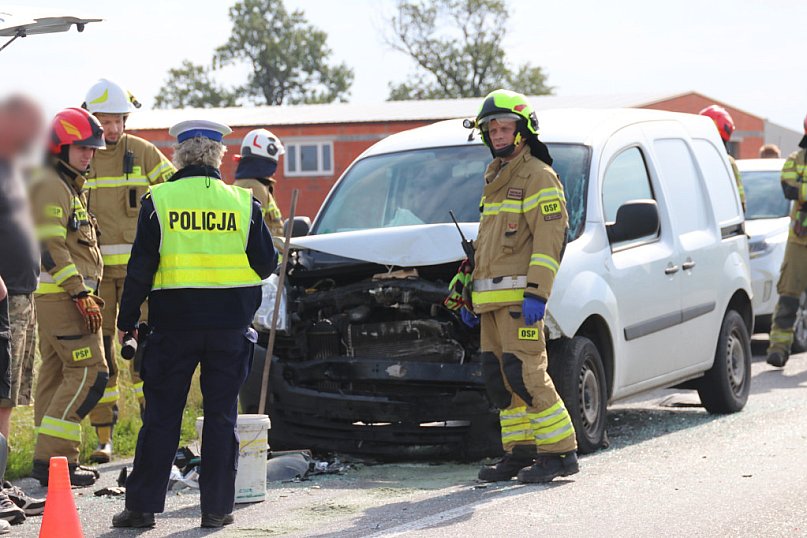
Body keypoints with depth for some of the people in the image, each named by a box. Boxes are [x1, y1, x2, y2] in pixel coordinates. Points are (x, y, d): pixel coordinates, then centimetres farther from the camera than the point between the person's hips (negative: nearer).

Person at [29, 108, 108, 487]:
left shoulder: (69, 186, 20)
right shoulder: (51, 186, -13)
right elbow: (50, 247, -20)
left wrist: (86, 292, 23)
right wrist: (81, 295, -22)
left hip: (67, 295, 11)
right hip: (61, 295, -11)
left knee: (57, 373, 10)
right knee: (88, 372, -12)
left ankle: (52, 460, 13)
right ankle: (52, 458, -13)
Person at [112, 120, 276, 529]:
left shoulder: (158, 201, -3)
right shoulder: (243, 203, 0)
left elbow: (141, 268, -4)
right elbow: (265, 264, 5)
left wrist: (127, 320, 3)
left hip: (174, 325, -1)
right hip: (230, 325, 1)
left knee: (161, 417, 5)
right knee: (221, 416, 8)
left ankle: (142, 505, 7)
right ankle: (217, 507, 8)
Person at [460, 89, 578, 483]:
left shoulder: (538, 176, -7)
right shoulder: (495, 178, 22)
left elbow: (550, 239, -15)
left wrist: (536, 293, -23)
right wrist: (472, 295, 25)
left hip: (519, 297, -9)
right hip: (492, 299, 9)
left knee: (525, 374, -13)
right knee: (498, 378, 7)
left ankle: (560, 452, -10)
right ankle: (520, 452, 12)